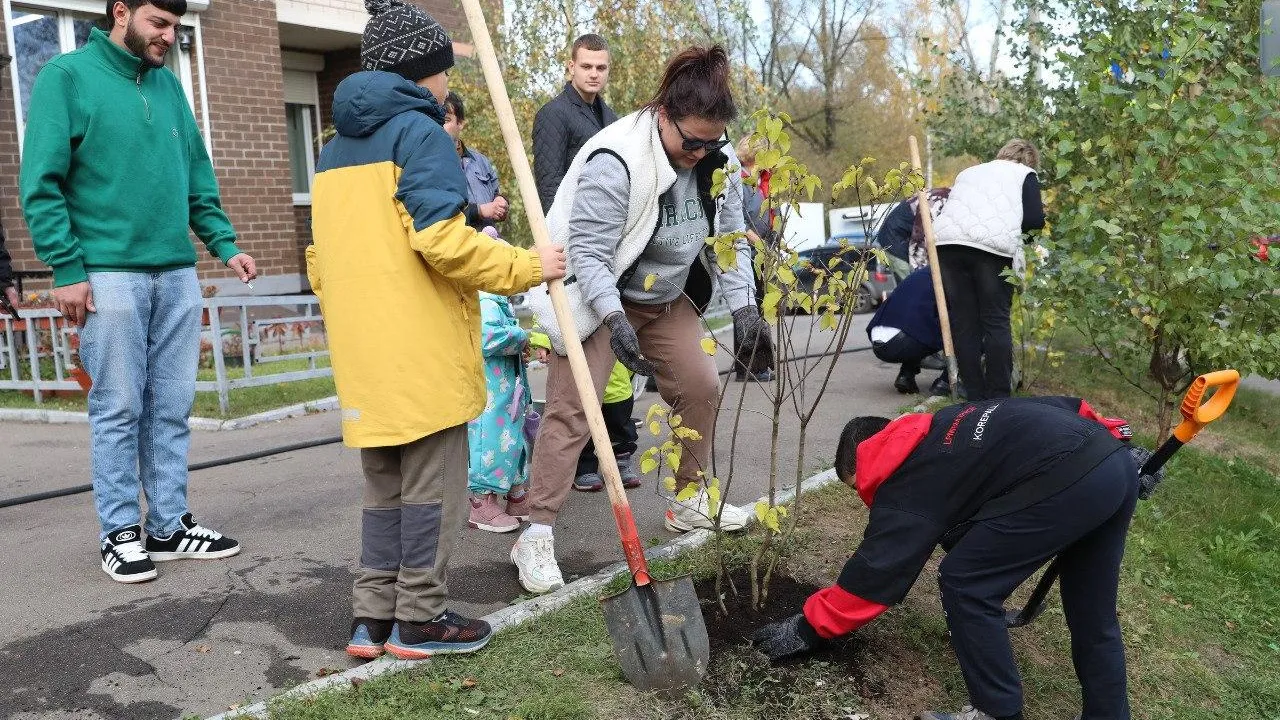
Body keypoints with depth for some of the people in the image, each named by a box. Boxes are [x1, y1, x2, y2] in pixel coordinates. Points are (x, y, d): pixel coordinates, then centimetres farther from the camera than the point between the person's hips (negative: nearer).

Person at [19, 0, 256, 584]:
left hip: (178, 275, 5)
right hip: (108, 273, -5)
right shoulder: (67, 75, -1)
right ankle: (120, 531, 12)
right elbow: (41, 184, -6)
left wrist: (224, 245, 7)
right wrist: (66, 268, -12)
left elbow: (198, 179, 18)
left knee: (172, 409, 8)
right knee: (119, 411, 0)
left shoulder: (169, 84, 15)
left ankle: (169, 525, 18)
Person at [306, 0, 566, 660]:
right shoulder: (419, 131, -7)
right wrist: (526, 267, -10)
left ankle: (371, 618, 18)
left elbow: (321, 263, 19)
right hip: (423, 354, -8)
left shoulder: (334, 150, 18)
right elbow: (441, 239, -19)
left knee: (383, 489, 16)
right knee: (431, 488, 3)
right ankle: (419, 619, 11)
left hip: (364, 358, 8)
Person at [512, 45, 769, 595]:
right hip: (598, 299, -7)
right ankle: (536, 535, -5)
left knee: (701, 386, 6)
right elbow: (587, 251, -28)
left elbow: (730, 239, 3)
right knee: (571, 410, -11)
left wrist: (743, 306, -7)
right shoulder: (615, 160, -29)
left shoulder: (717, 161, -6)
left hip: (667, 298, 7)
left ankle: (691, 500, 26)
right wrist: (616, 319, -39)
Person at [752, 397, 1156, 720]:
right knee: (1092, 612, 21)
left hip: (1068, 481, -10)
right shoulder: (938, 436, 29)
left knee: (965, 585, 3)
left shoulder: (907, 485, 5)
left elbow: (874, 571, 6)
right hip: (1115, 460, 10)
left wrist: (808, 628, 15)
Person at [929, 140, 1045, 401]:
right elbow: (1035, 219, 6)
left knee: (963, 322, 5)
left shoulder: (968, 172, 34)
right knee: (996, 322, 2)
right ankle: (999, 396, 1)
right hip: (993, 245, -3)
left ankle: (975, 396, 6)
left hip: (947, 241, 4)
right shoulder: (1025, 174, 20)